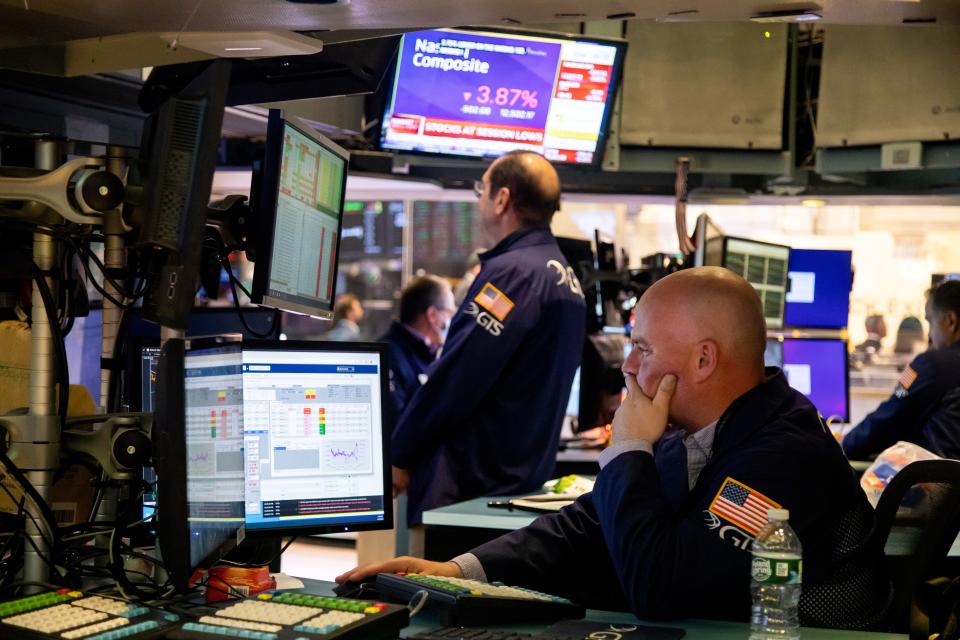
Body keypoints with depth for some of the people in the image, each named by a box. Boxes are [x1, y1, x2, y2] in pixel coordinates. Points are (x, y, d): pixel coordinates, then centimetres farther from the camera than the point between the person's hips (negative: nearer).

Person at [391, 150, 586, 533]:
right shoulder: (565, 277, 14)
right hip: (526, 471, 10)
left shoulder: (512, 272, -17)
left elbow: (456, 379, -20)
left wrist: (400, 456, -10)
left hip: (475, 479, -10)